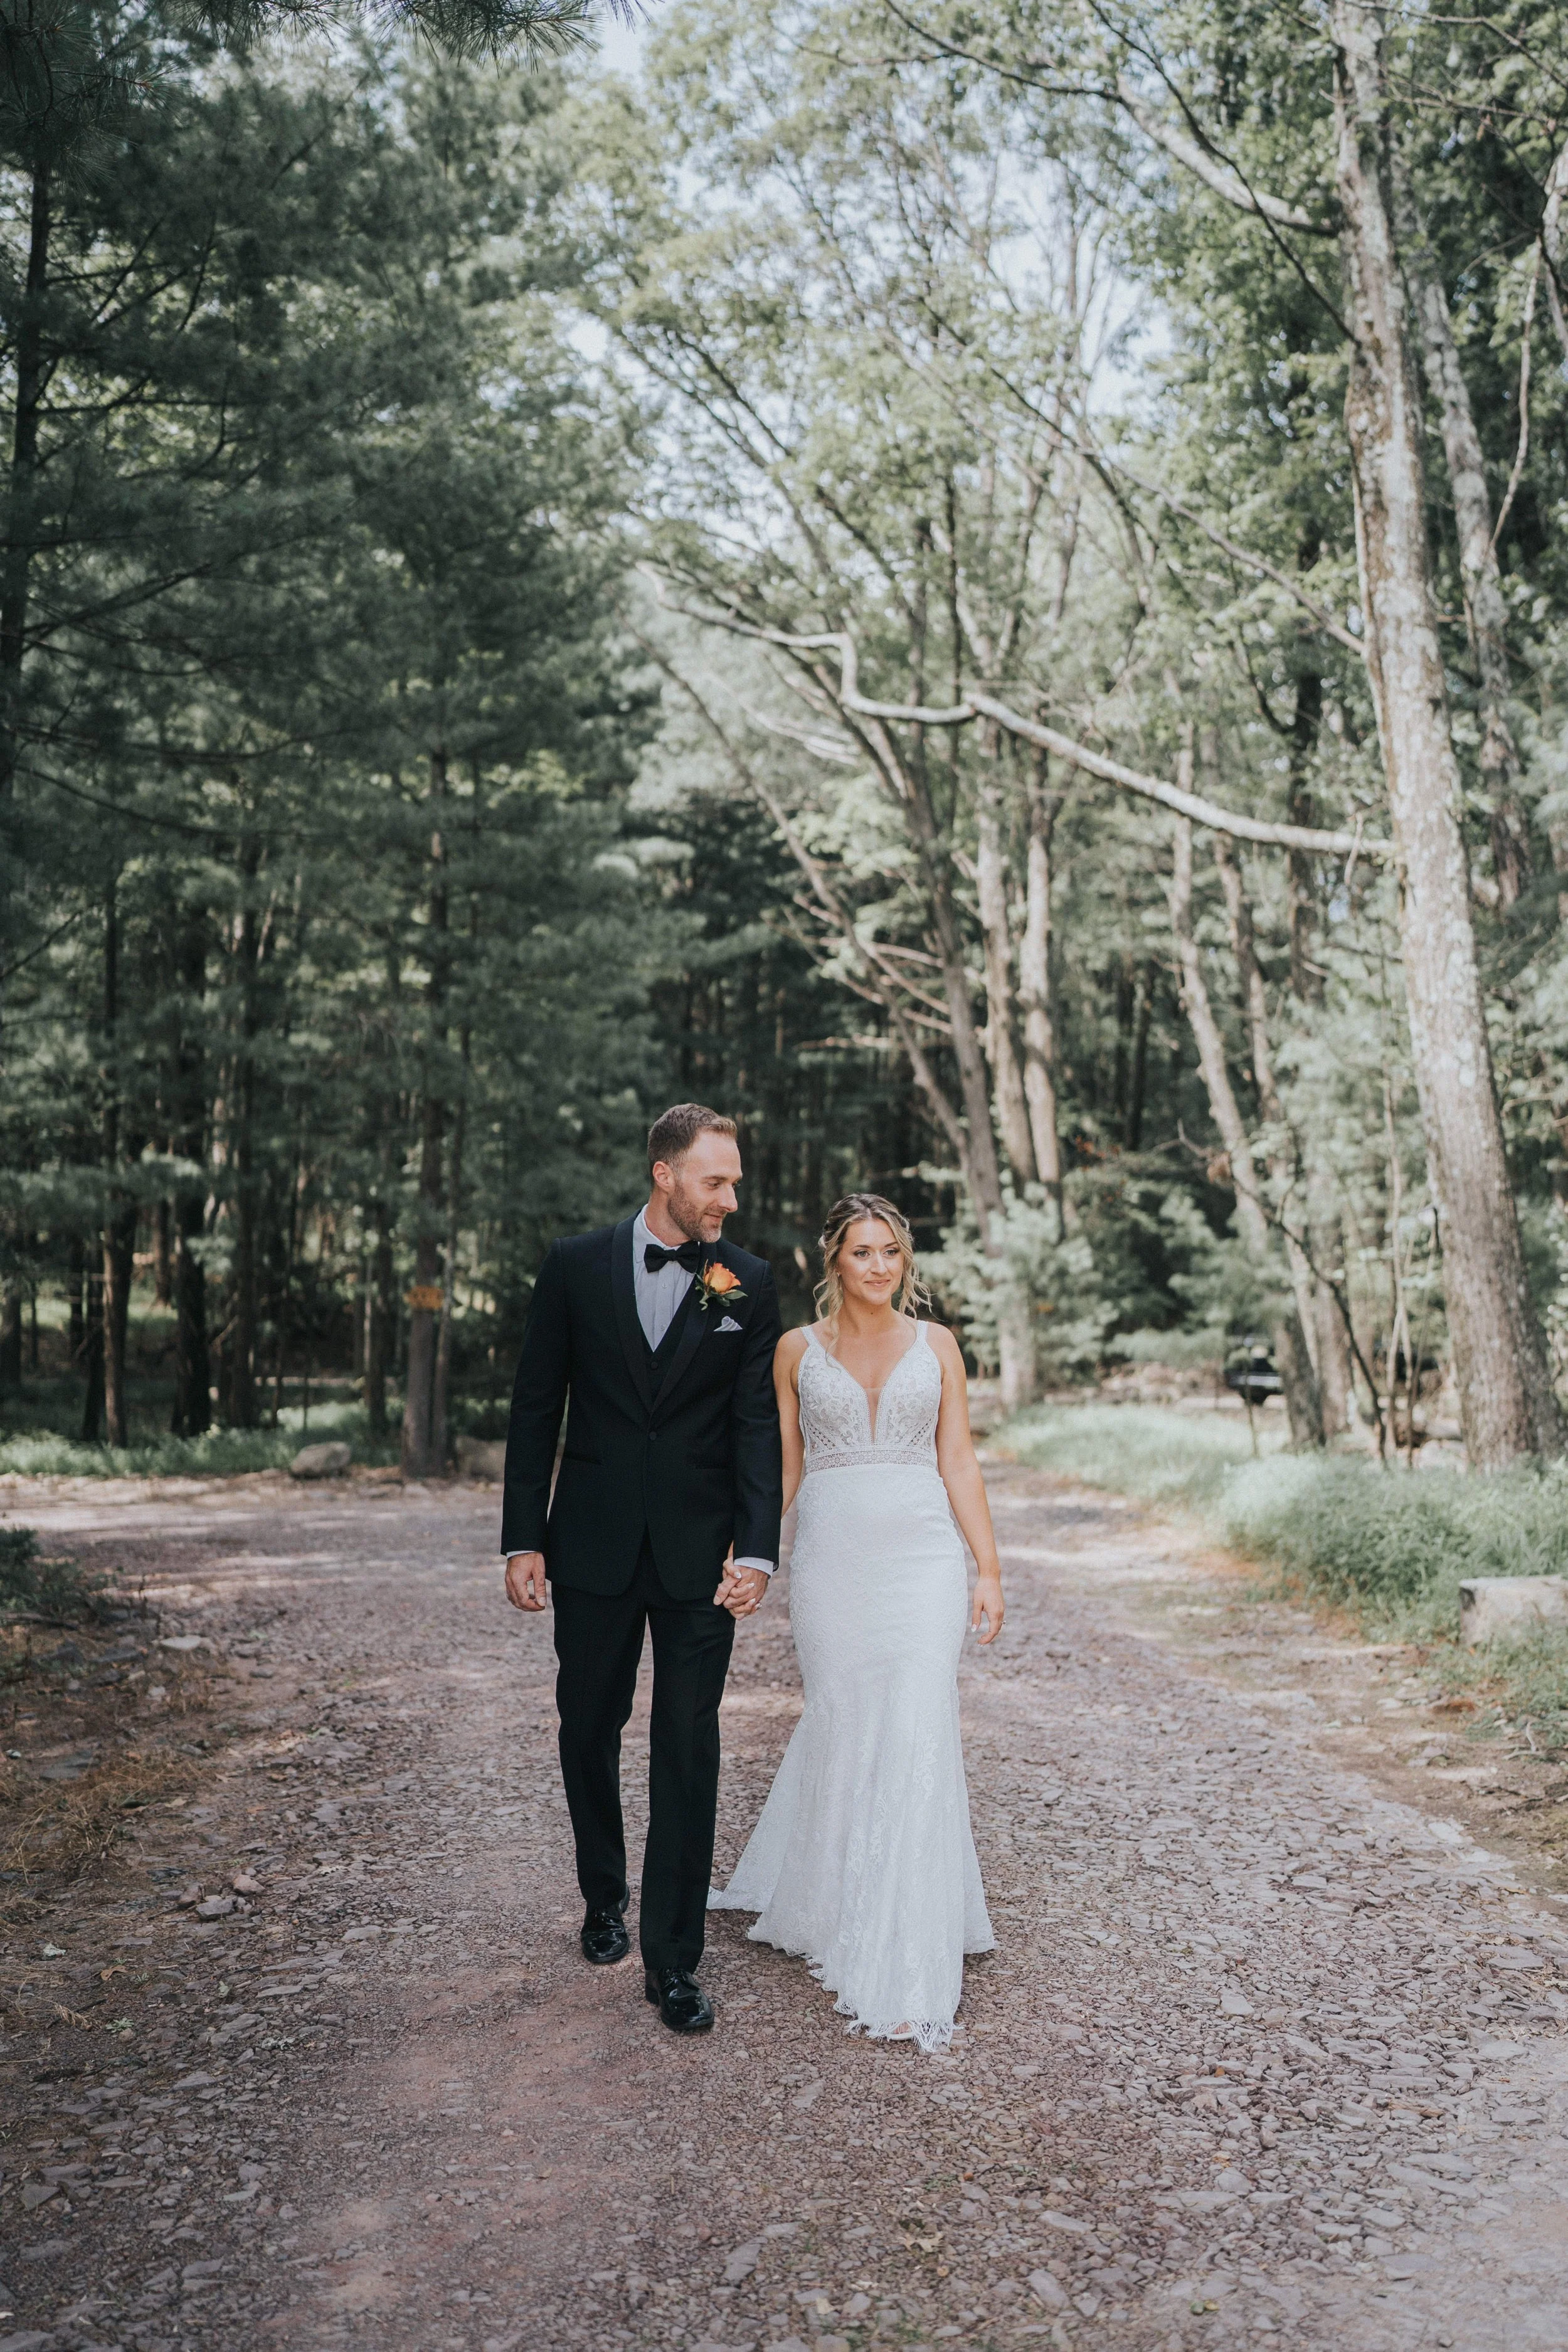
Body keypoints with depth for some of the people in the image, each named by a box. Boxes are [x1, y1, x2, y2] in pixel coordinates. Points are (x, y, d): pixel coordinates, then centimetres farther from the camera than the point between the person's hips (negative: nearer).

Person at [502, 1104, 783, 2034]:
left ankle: (674, 1959, 12)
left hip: (699, 1553, -1)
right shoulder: (576, 1265, -2)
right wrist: (523, 1539, -2)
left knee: (689, 1751, 1)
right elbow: (536, 1409, 2)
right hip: (594, 1546, 1)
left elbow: (758, 1424, -4)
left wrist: (757, 1548, -15)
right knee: (589, 1730, 15)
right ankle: (605, 1898, 39)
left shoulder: (750, 1282, -2)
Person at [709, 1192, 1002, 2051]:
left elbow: (959, 1463, 5)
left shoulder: (936, 1345, 6)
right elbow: (783, 1466, 11)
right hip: (831, 1555, 1)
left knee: (916, 1740, -8)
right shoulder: (797, 1350, 6)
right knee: (840, 1729, 6)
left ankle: (909, 1968, -1)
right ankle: (831, 1908, 31)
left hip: (923, 1554, 0)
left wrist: (989, 1570, 1)